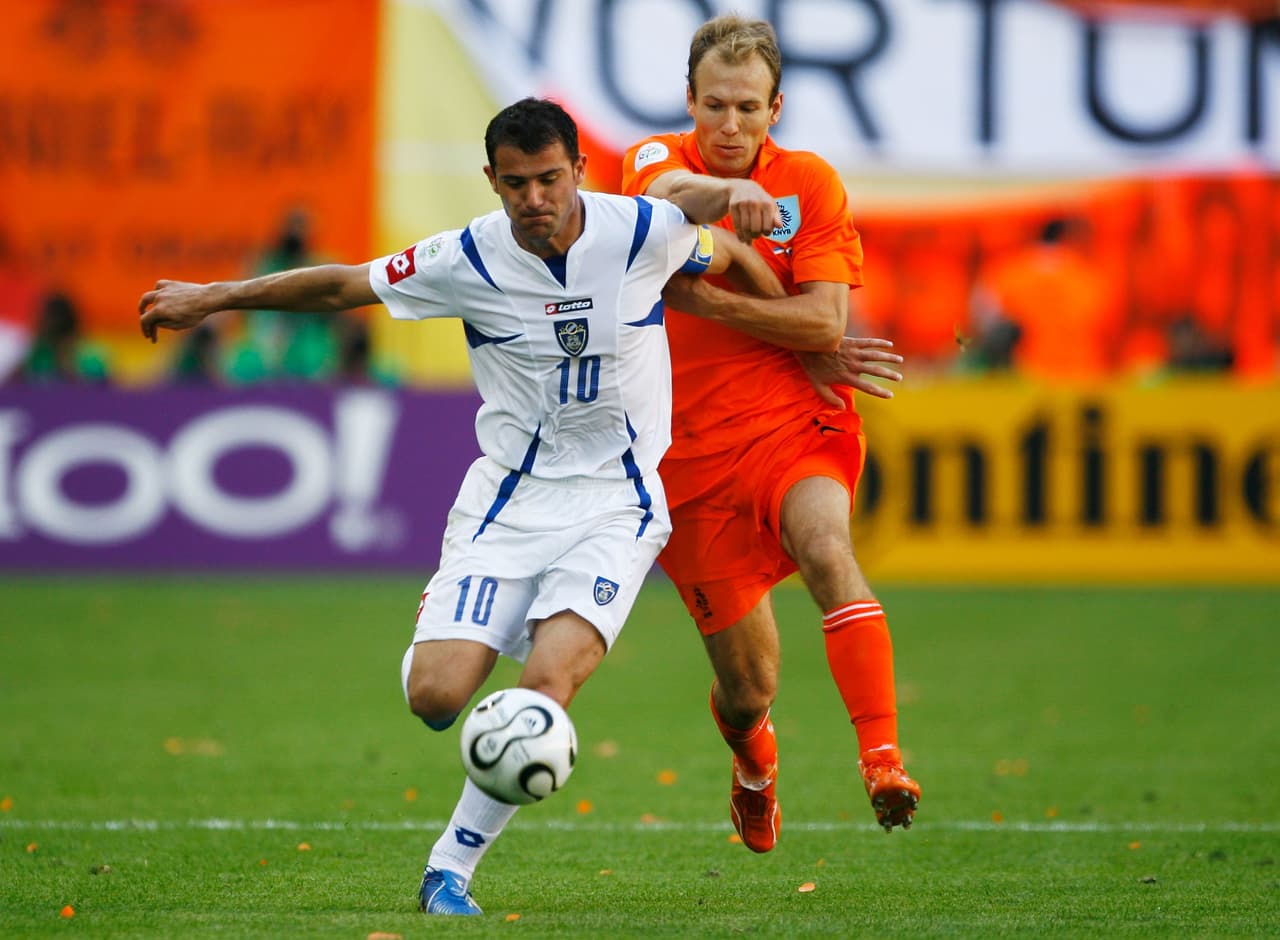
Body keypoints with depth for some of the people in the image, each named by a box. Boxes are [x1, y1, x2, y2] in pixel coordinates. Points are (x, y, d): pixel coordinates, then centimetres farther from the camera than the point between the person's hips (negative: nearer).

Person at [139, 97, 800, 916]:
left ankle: (452, 867, -7)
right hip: (508, 499, 1)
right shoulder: (467, 261, -9)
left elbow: (733, 257, 11)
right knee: (435, 696, -13)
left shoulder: (647, 232, -10)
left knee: (546, 685, -23)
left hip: (615, 503, -1)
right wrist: (213, 297, 8)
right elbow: (341, 287, 4)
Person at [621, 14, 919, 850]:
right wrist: (728, 192, -49)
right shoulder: (656, 161, 0)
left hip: (796, 425, -1)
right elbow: (672, 196, -26)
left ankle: (883, 761, -45)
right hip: (690, 452, 1)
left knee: (826, 548, -35)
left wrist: (706, 297, -16)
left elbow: (824, 319, -7)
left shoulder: (811, 183, 3)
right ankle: (756, 772, 43)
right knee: (748, 691, 6)